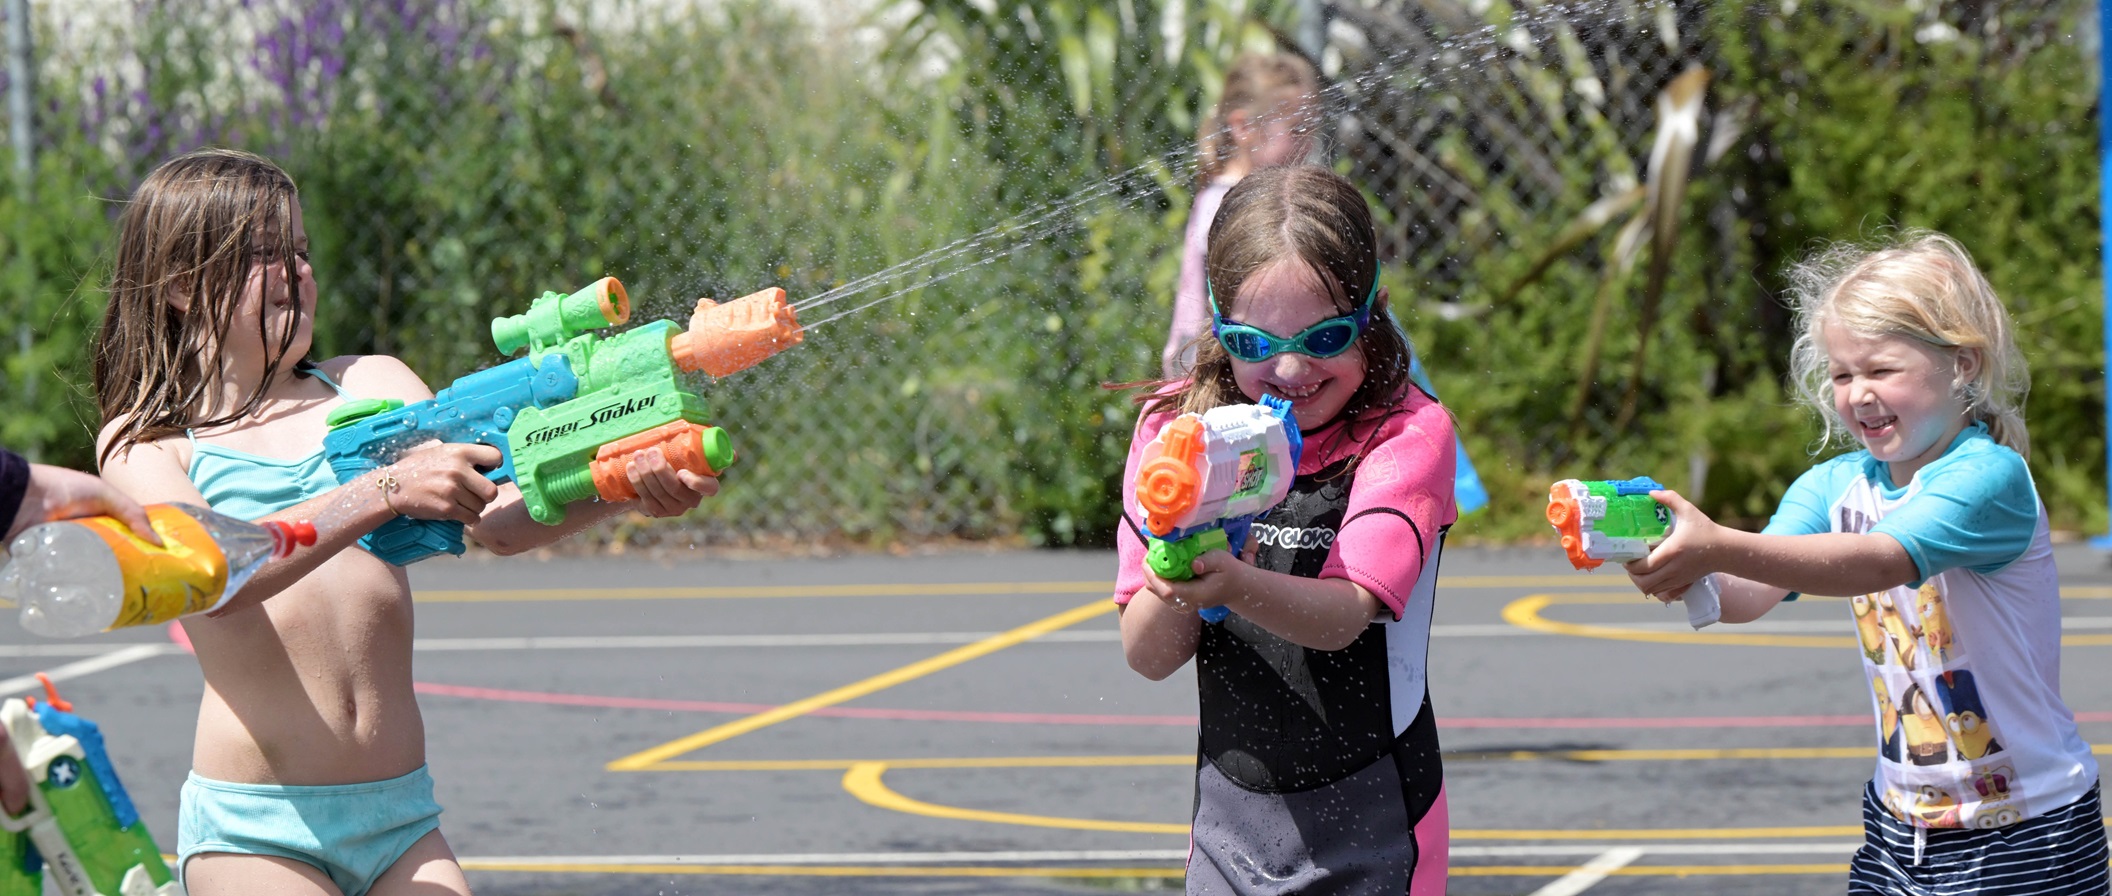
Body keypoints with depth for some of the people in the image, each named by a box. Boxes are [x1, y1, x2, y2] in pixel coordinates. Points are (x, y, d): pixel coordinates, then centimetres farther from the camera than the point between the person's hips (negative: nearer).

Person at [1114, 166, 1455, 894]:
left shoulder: (1409, 432, -11)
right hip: (1231, 818, 3)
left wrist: (1240, 586, -45)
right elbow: (1148, 657, -6)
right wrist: (1177, 584, -28)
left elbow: (1346, 616, -25)